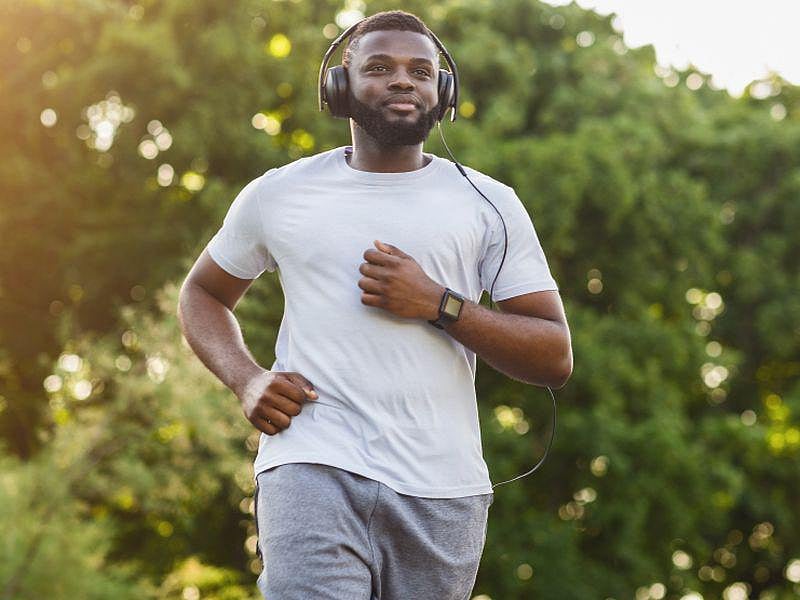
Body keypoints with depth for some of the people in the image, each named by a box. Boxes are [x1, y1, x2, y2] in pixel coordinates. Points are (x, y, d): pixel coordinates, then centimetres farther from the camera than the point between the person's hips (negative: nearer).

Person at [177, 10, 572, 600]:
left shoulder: (487, 203, 8)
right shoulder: (278, 195, 9)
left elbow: (555, 358, 4)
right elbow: (202, 293, 24)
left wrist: (437, 304, -10)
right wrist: (246, 380, 4)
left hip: (441, 489, 2)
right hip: (313, 471, -1)